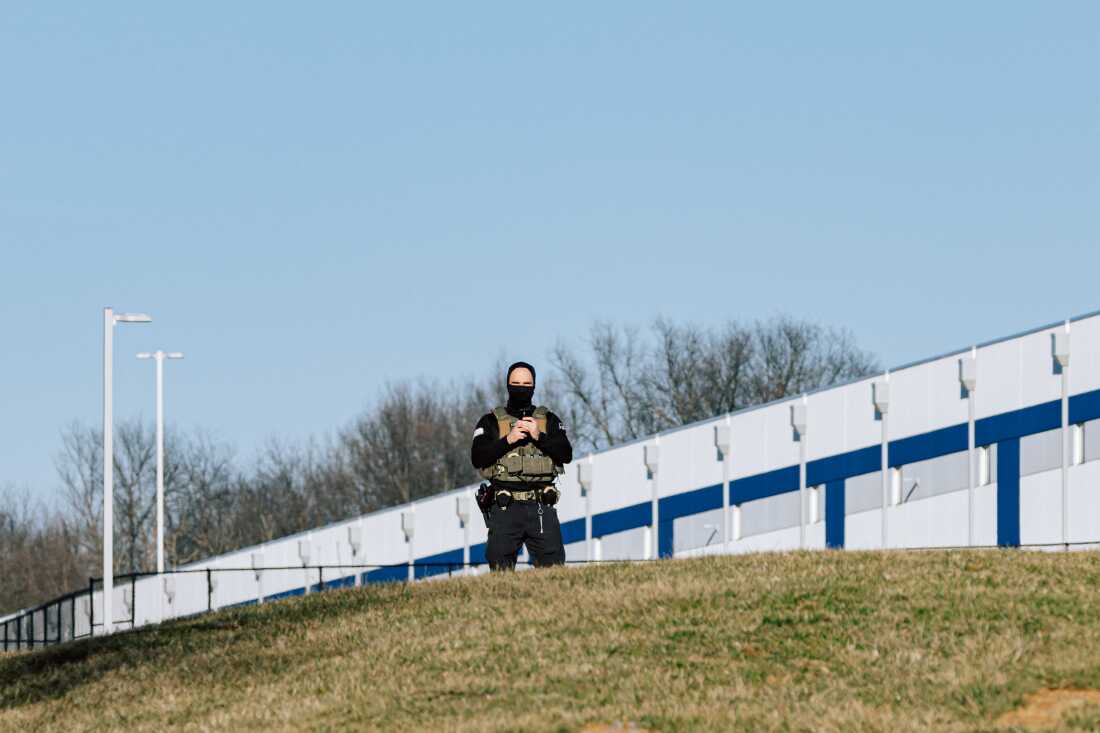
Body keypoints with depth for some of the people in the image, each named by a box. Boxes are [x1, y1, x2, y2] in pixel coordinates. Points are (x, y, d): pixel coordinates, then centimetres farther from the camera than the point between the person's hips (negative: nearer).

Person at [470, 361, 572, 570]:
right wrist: (508, 440, -11)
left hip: (541, 508, 1)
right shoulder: (491, 422, 10)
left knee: (553, 566, -8)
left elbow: (566, 455, 2)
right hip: (505, 509, -1)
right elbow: (478, 458, -2)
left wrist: (539, 437, -9)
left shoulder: (549, 420, 14)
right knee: (501, 576, -3)